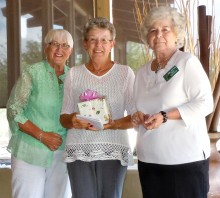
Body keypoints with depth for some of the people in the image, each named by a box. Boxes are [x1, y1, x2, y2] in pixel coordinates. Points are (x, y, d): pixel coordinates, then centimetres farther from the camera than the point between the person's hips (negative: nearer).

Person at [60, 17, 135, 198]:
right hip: (79, 150, 1)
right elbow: (64, 117, 8)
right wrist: (72, 121, -15)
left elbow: (135, 117, 0)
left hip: (113, 150, -1)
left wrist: (113, 125, -18)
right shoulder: (74, 73, 7)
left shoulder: (125, 72, 3)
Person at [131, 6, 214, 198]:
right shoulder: (142, 72, 12)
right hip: (149, 160, 6)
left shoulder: (188, 62, -6)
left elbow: (205, 103, -12)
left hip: (186, 159, -5)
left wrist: (165, 116, -20)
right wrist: (139, 117, -2)